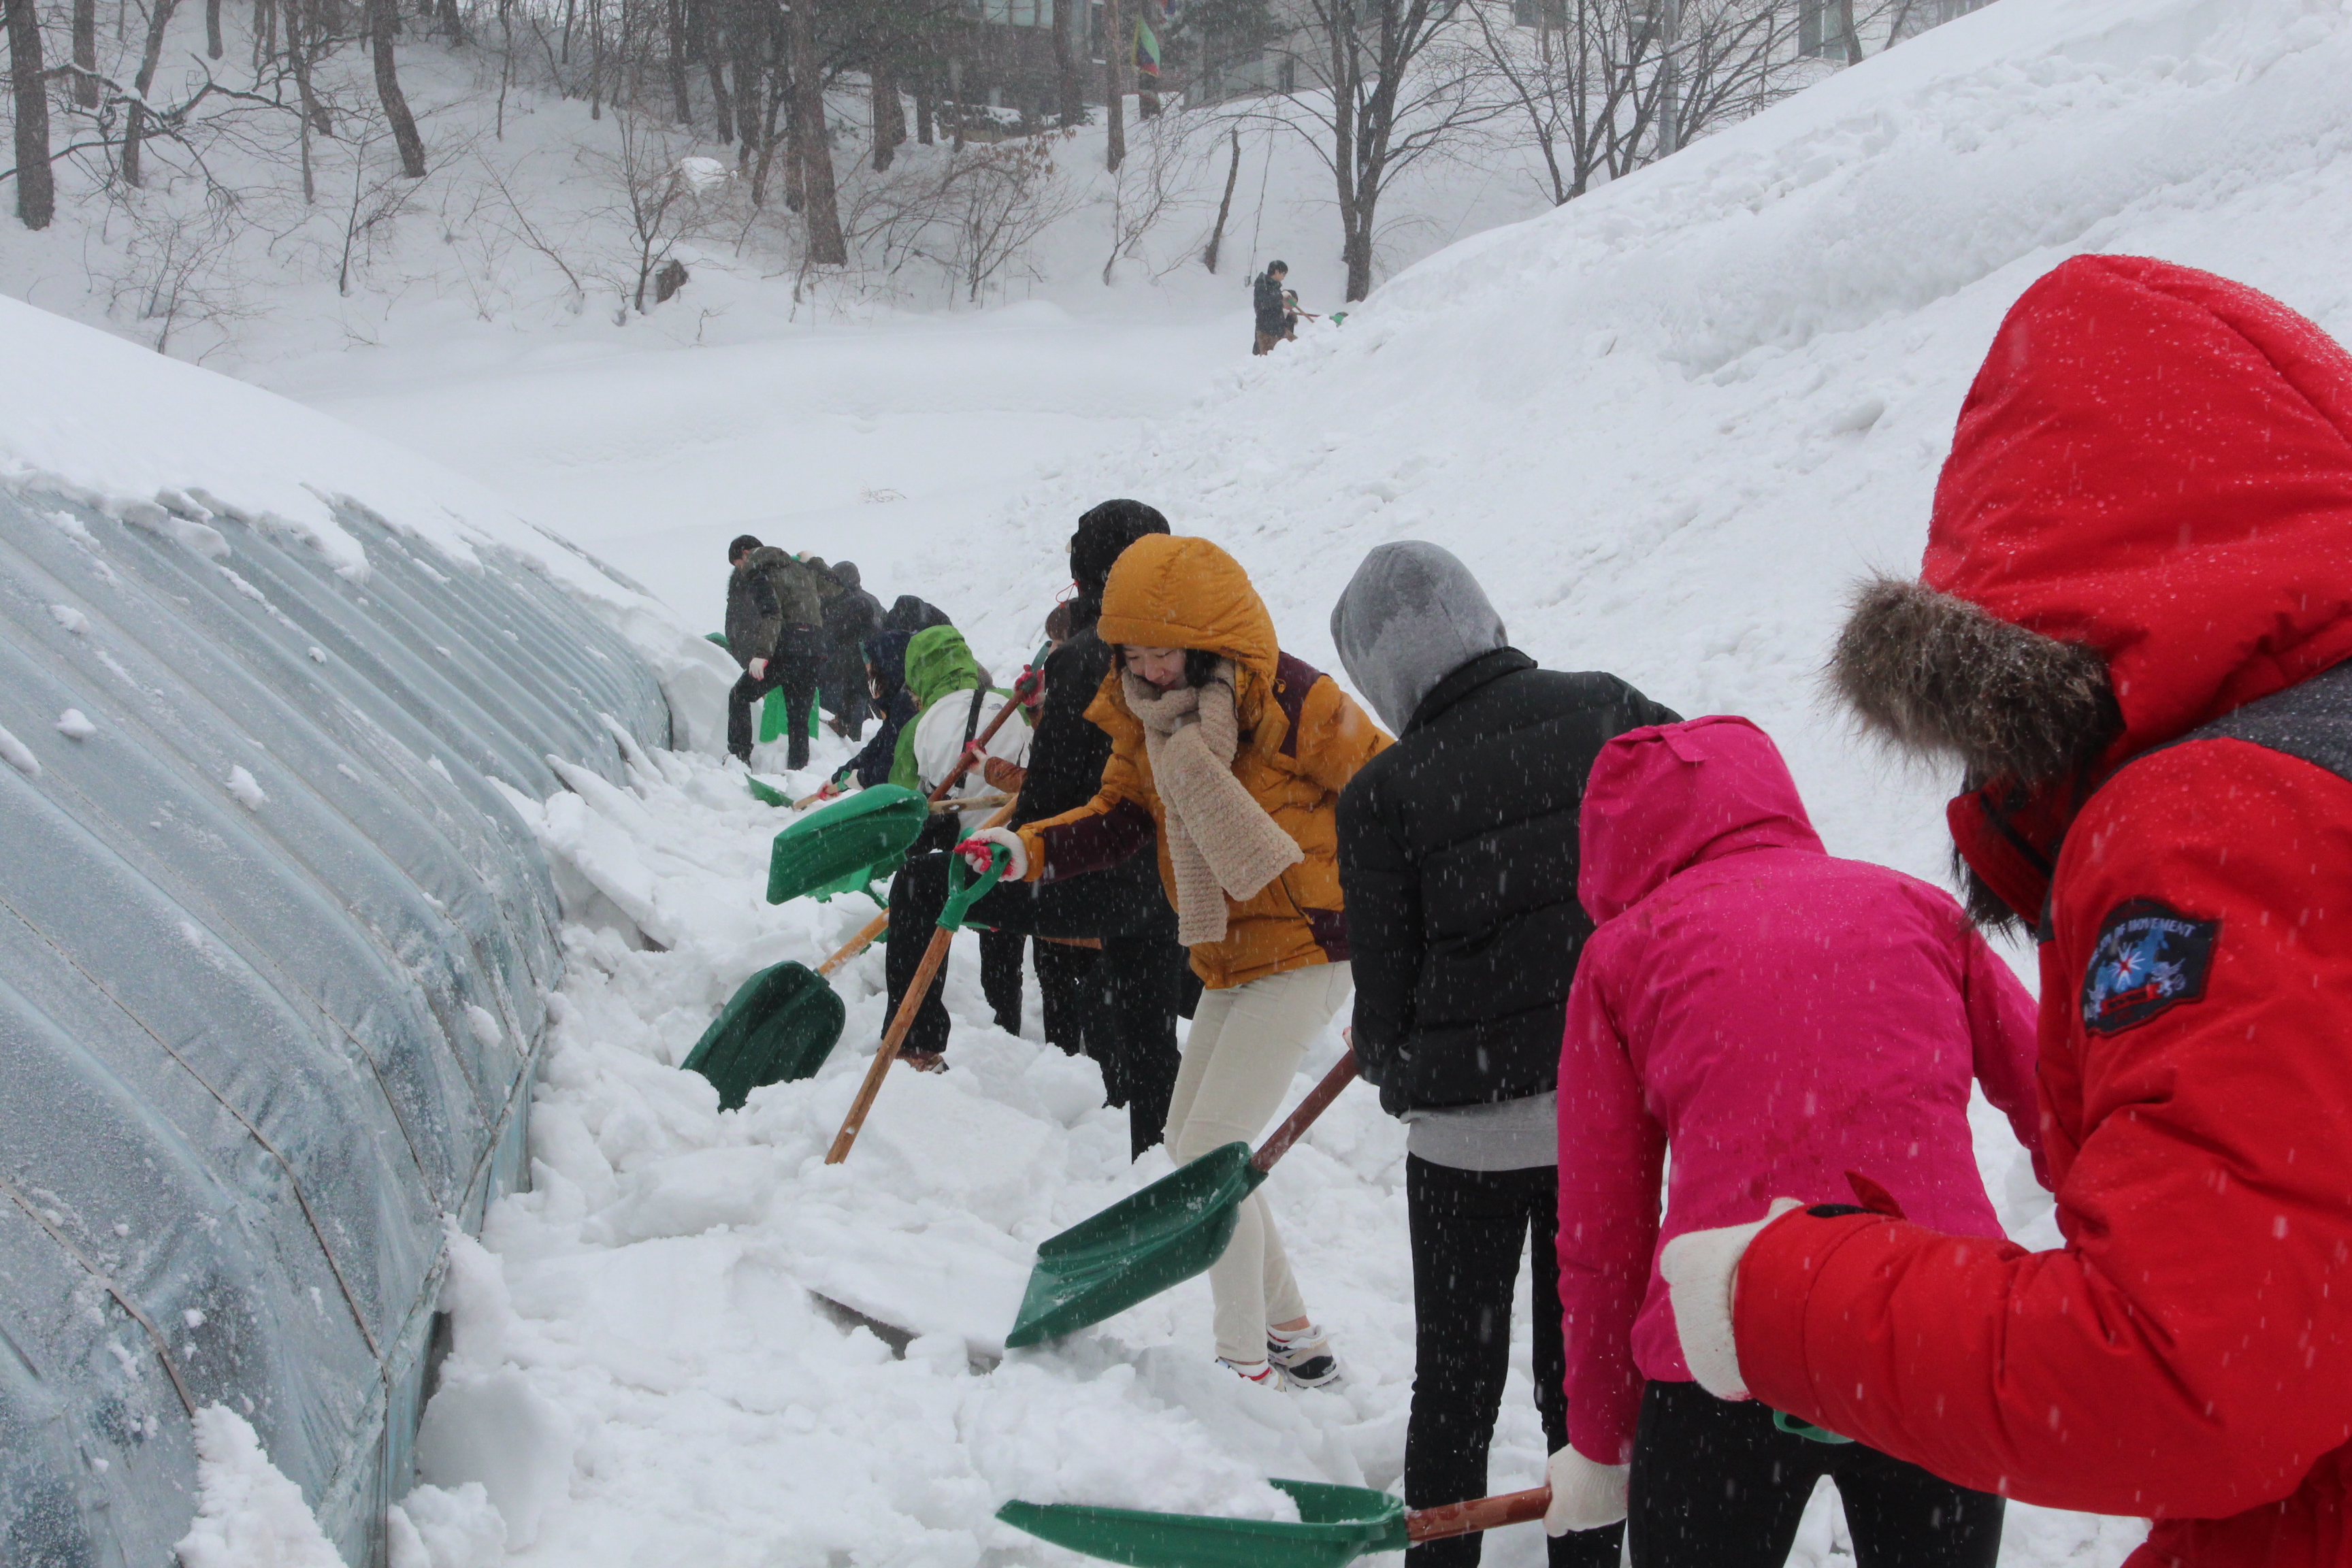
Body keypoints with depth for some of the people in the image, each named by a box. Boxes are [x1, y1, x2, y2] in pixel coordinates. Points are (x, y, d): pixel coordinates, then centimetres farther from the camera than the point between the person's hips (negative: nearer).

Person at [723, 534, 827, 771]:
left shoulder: (759, 574, -2)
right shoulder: (801, 571, 23)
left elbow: (771, 615, -18)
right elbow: (823, 615, 27)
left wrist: (761, 654, -24)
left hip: (785, 651, -7)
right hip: (815, 650, 7)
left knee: (740, 697, 9)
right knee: (799, 718, 11)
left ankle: (739, 757, 0)